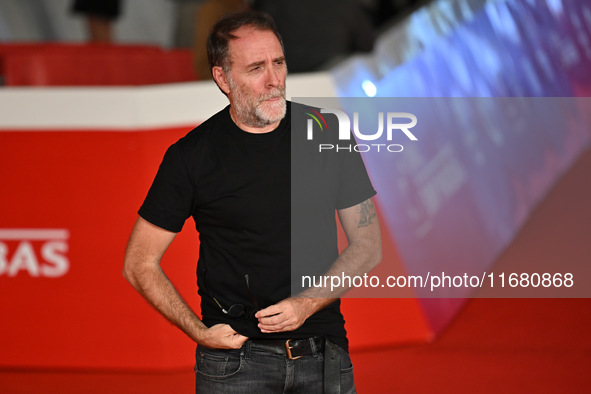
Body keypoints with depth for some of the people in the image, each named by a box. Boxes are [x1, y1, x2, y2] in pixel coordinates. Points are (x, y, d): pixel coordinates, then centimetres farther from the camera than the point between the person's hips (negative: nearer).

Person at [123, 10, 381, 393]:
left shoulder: (326, 133, 2)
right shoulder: (192, 156, -3)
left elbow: (368, 246, 6)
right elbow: (140, 264, 3)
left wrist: (309, 303, -9)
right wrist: (201, 332, -7)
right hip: (236, 359, -2)